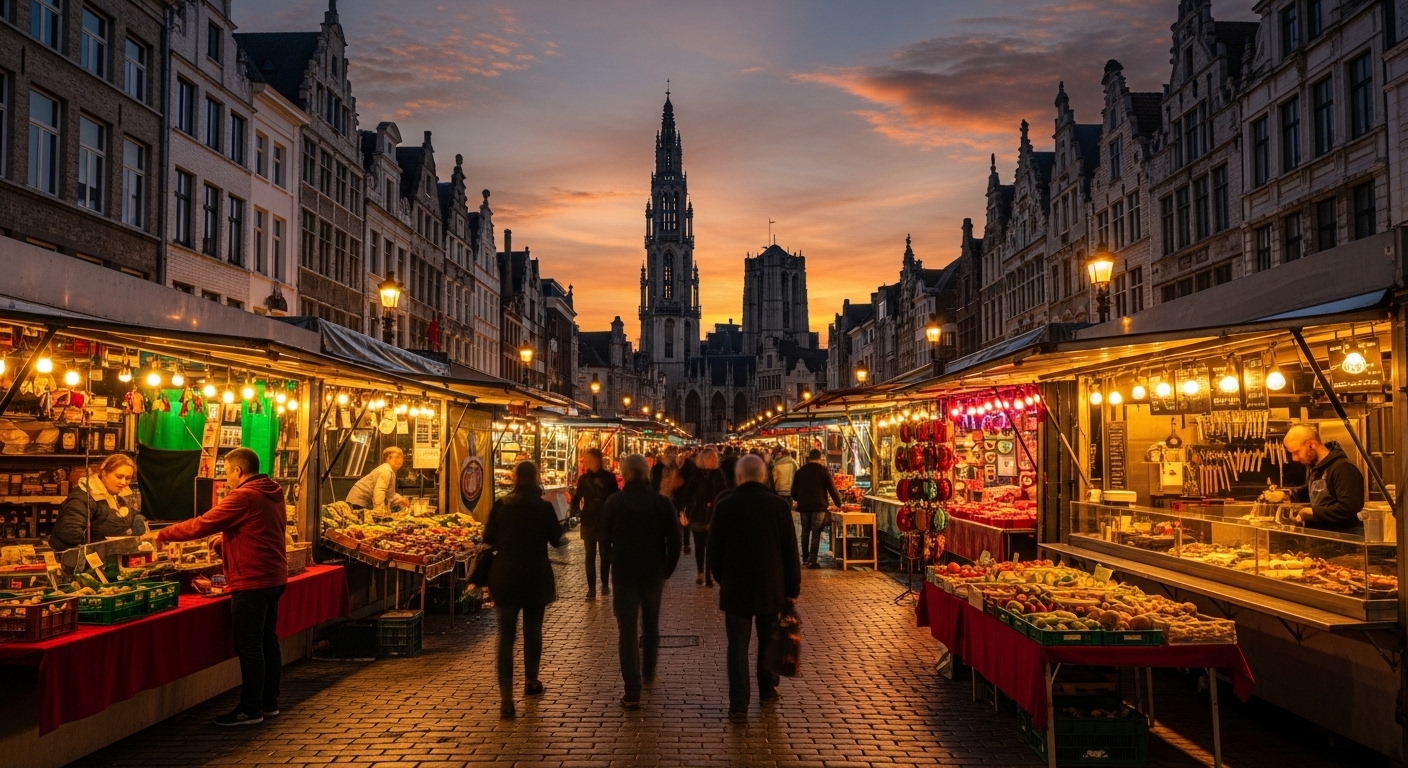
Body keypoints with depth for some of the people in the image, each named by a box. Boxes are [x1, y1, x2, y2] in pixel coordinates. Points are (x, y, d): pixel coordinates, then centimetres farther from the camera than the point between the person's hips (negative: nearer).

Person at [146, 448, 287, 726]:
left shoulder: (244, 497, -17)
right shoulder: (271, 494, 11)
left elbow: (202, 525, -15)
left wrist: (162, 534, -4)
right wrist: (224, 539, 22)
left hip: (251, 581, -9)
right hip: (273, 577, 9)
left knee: (249, 646, -2)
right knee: (267, 640, 15)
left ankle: (250, 709, 4)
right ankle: (269, 702, 23)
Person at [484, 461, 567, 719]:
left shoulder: (500, 506, -4)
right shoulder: (544, 508, -7)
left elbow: (488, 539, 1)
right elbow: (557, 540, 2)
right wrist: (565, 539, 25)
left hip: (505, 578, 0)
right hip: (536, 578, 0)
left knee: (506, 635, 1)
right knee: (533, 631, 18)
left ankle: (506, 696, -8)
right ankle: (531, 681, 34)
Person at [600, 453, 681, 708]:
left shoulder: (613, 503, -8)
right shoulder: (663, 503, -7)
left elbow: (605, 539, 2)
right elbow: (673, 542, -6)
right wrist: (667, 570, 6)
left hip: (624, 573, -2)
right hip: (654, 573, 2)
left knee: (628, 630, -1)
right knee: (651, 625, 22)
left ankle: (632, 692, -8)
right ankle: (648, 673, 39)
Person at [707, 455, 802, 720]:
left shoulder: (724, 506, -8)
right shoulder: (779, 506, -7)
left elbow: (714, 550, 0)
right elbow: (790, 552, -4)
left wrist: (721, 579, 16)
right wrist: (792, 588, 5)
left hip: (736, 588, -1)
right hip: (771, 587, 1)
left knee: (738, 645, 4)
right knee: (768, 640, 19)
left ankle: (739, 704, 1)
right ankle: (767, 689, 33)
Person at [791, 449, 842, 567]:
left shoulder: (800, 471, 7)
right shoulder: (823, 471, -4)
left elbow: (794, 492, 11)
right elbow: (832, 489, -3)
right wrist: (838, 503, 8)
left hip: (803, 506, 4)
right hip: (818, 506, -4)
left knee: (805, 532, 15)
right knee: (816, 533, -3)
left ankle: (805, 558, 20)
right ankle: (812, 560, -8)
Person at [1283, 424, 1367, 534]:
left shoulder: (1343, 468, -17)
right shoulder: (1314, 468, 14)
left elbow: (1347, 509, -25)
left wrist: (1312, 512, -19)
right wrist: (1288, 494, 14)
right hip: (1319, 535, 9)